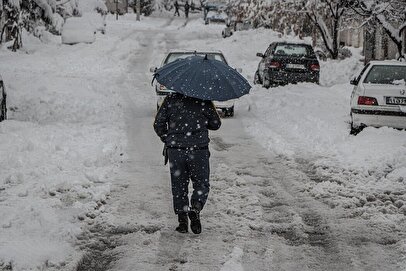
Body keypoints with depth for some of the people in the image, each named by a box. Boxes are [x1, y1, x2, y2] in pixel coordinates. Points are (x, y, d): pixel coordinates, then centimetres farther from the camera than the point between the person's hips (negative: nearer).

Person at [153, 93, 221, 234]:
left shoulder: (171, 99, 1)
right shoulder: (204, 101, -2)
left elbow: (158, 124, 2)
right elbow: (216, 124, 7)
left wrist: (168, 140, 16)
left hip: (175, 150, 1)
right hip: (199, 150, -1)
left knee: (179, 186, 11)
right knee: (201, 184, 12)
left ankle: (182, 219, 6)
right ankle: (196, 208, -14)